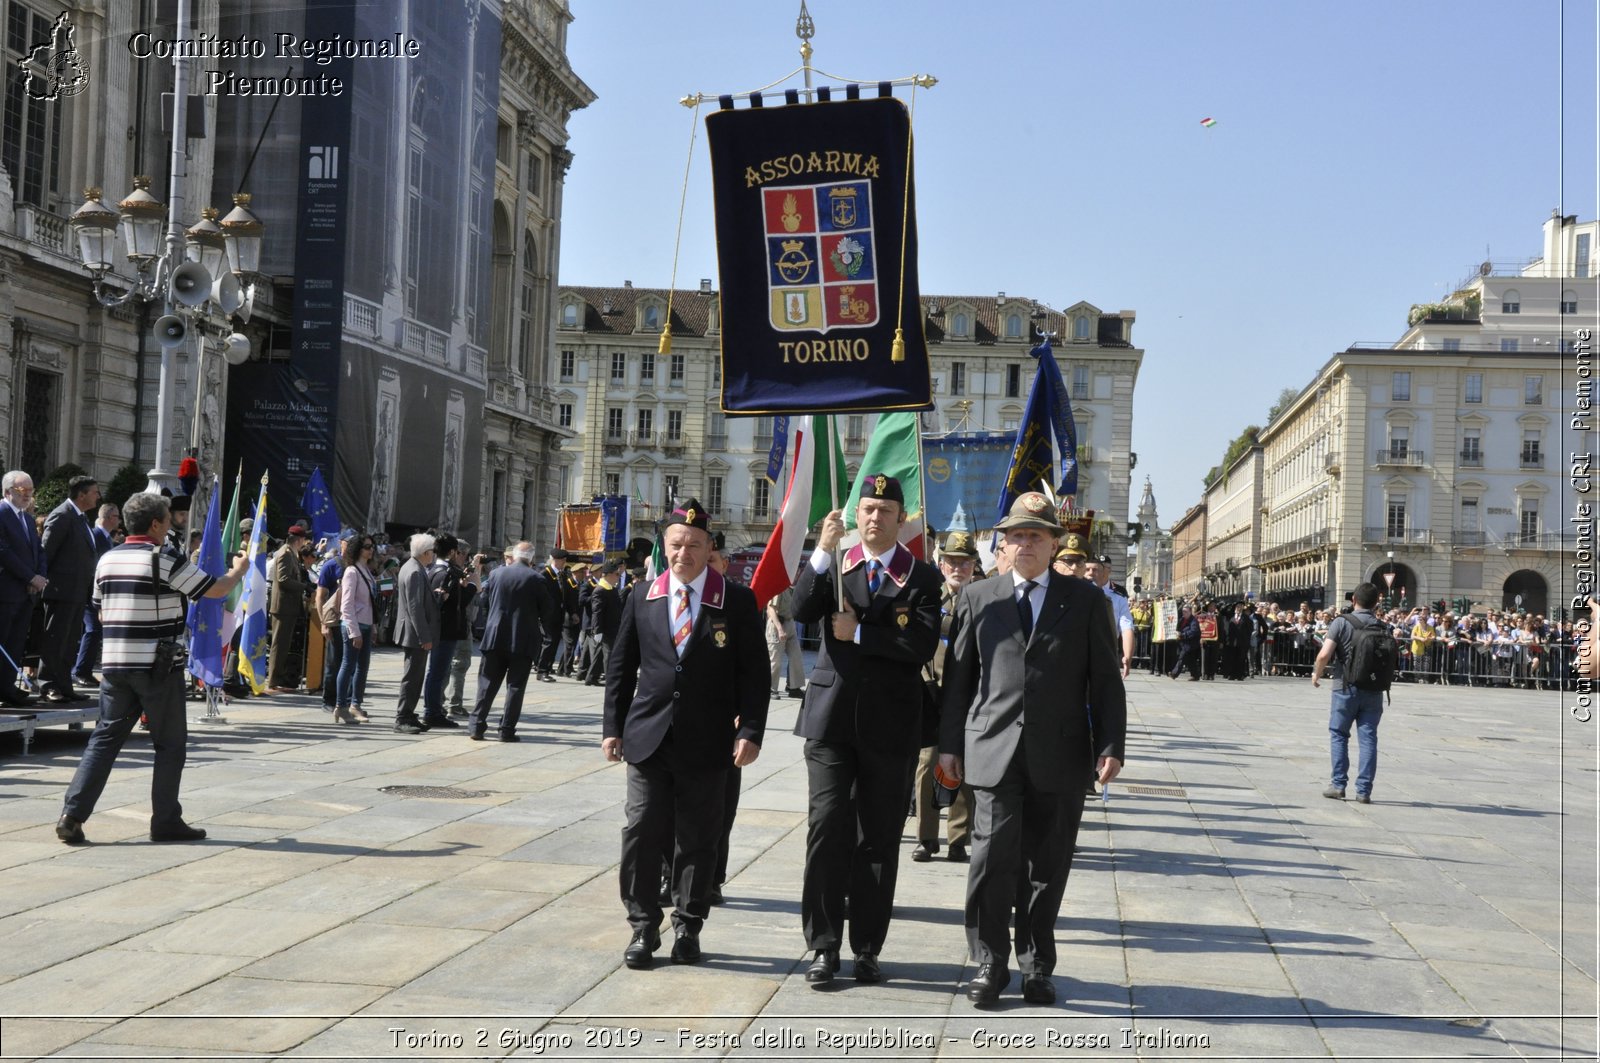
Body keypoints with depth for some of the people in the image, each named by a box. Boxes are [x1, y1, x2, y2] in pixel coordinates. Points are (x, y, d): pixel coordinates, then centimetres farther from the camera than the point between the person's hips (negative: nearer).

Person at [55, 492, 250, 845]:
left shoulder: (107, 560, 8)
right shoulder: (165, 561, -11)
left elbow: (101, 612, 17)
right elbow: (216, 590, -6)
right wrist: (239, 569, 12)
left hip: (114, 663, 6)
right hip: (158, 666, -6)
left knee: (104, 738, 8)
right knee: (169, 744, 5)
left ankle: (72, 815, -1)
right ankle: (165, 821, 9)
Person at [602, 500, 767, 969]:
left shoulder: (737, 602, -1)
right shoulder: (643, 599, 7)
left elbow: (754, 672, -1)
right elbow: (621, 667, 11)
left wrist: (750, 731, -9)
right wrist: (613, 727, 6)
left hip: (706, 742, -2)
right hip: (648, 737, 2)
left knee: (697, 840, 6)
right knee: (642, 834, 0)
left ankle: (688, 928, 19)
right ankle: (643, 927, 13)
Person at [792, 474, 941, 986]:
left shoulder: (922, 577, 1)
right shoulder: (832, 566, 7)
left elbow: (923, 644, -12)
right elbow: (802, 611, -11)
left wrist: (858, 633, -12)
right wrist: (823, 551, -20)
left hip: (889, 726, -1)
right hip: (831, 718, 1)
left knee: (879, 841, 6)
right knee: (827, 833, -1)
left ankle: (867, 948, 16)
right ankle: (824, 947, 7)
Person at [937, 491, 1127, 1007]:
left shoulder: (1085, 601, 9)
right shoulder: (978, 598, 11)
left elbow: (1105, 680, 6)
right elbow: (957, 675, 11)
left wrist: (1110, 745, -2)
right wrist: (949, 742, 6)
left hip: (1059, 756, 0)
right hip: (994, 751, 0)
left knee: (1047, 866, 6)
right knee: (993, 857, -7)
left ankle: (1036, 966, 19)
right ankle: (989, 964, 5)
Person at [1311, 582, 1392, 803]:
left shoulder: (1342, 622, -8)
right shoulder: (1384, 628, 2)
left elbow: (1324, 655, -15)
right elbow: (1391, 660, 3)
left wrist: (1316, 674, 1)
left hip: (1347, 688, -2)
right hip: (1374, 691, 2)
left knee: (1338, 734, 11)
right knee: (1368, 738, 6)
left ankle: (1338, 785, 7)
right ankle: (1364, 790, 5)